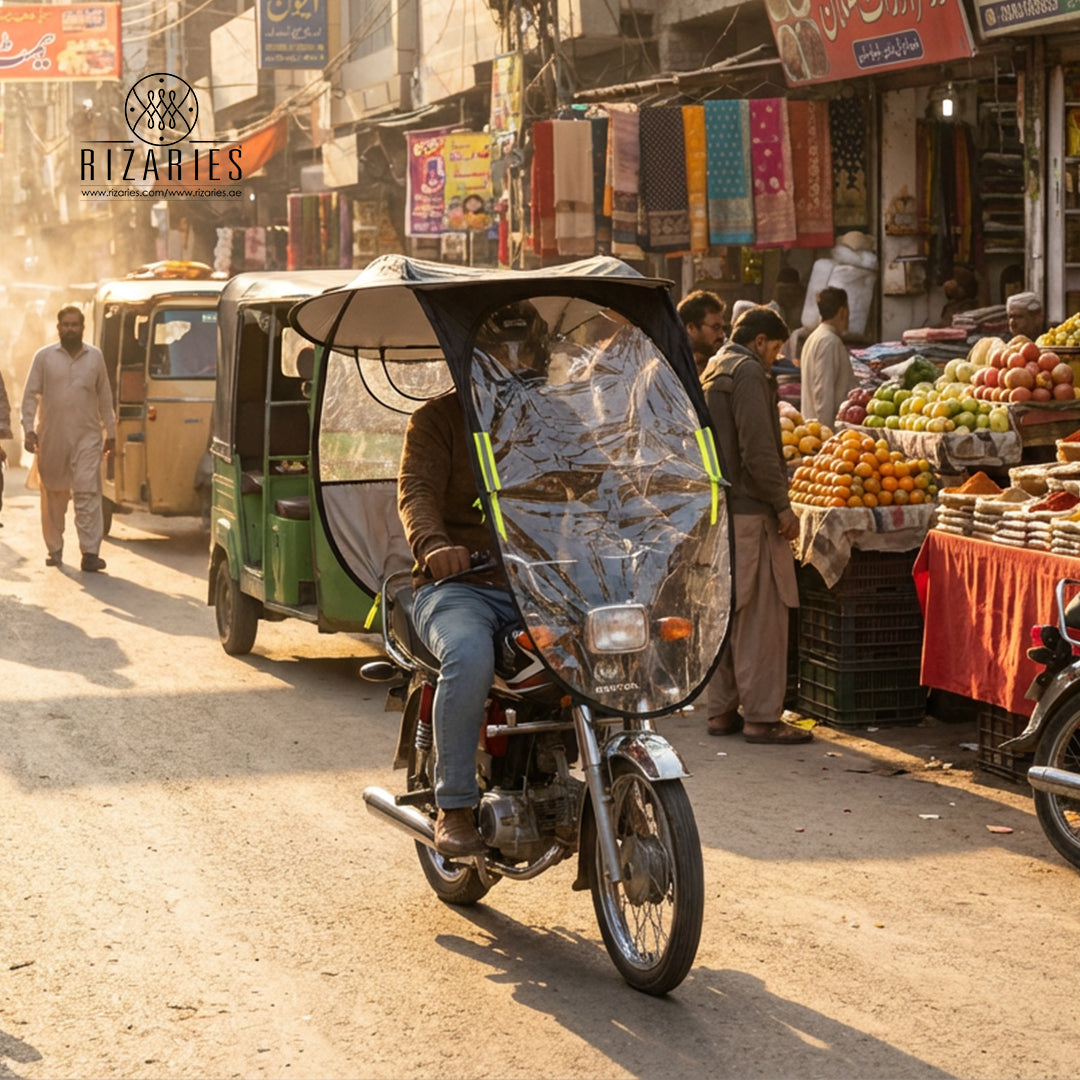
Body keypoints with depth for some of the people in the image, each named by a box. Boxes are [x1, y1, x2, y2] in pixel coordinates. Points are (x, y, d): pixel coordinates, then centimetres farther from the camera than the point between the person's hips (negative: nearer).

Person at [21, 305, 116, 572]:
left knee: (88, 492, -11)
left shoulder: (95, 357, 9)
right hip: (51, 437, 0)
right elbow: (30, 395, 3)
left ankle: (90, 552, -15)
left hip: (87, 437, 0)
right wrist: (29, 430, -7)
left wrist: (110, 432, 13)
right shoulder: (44, 357, 4)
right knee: (53, 495, 7)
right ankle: (54, 549, 20)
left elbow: (105, 397, 15)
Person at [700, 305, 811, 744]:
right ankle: (761, 716, -5)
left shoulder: (712, 371, 18)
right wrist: (782, 505, -15)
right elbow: (758, 451, -20)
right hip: (748, 511, -10)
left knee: (724, 612, 13)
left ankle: (721, 709, 17)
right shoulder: (748, 373, -12)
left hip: (715, 510, 10)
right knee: (761, 617, -6)